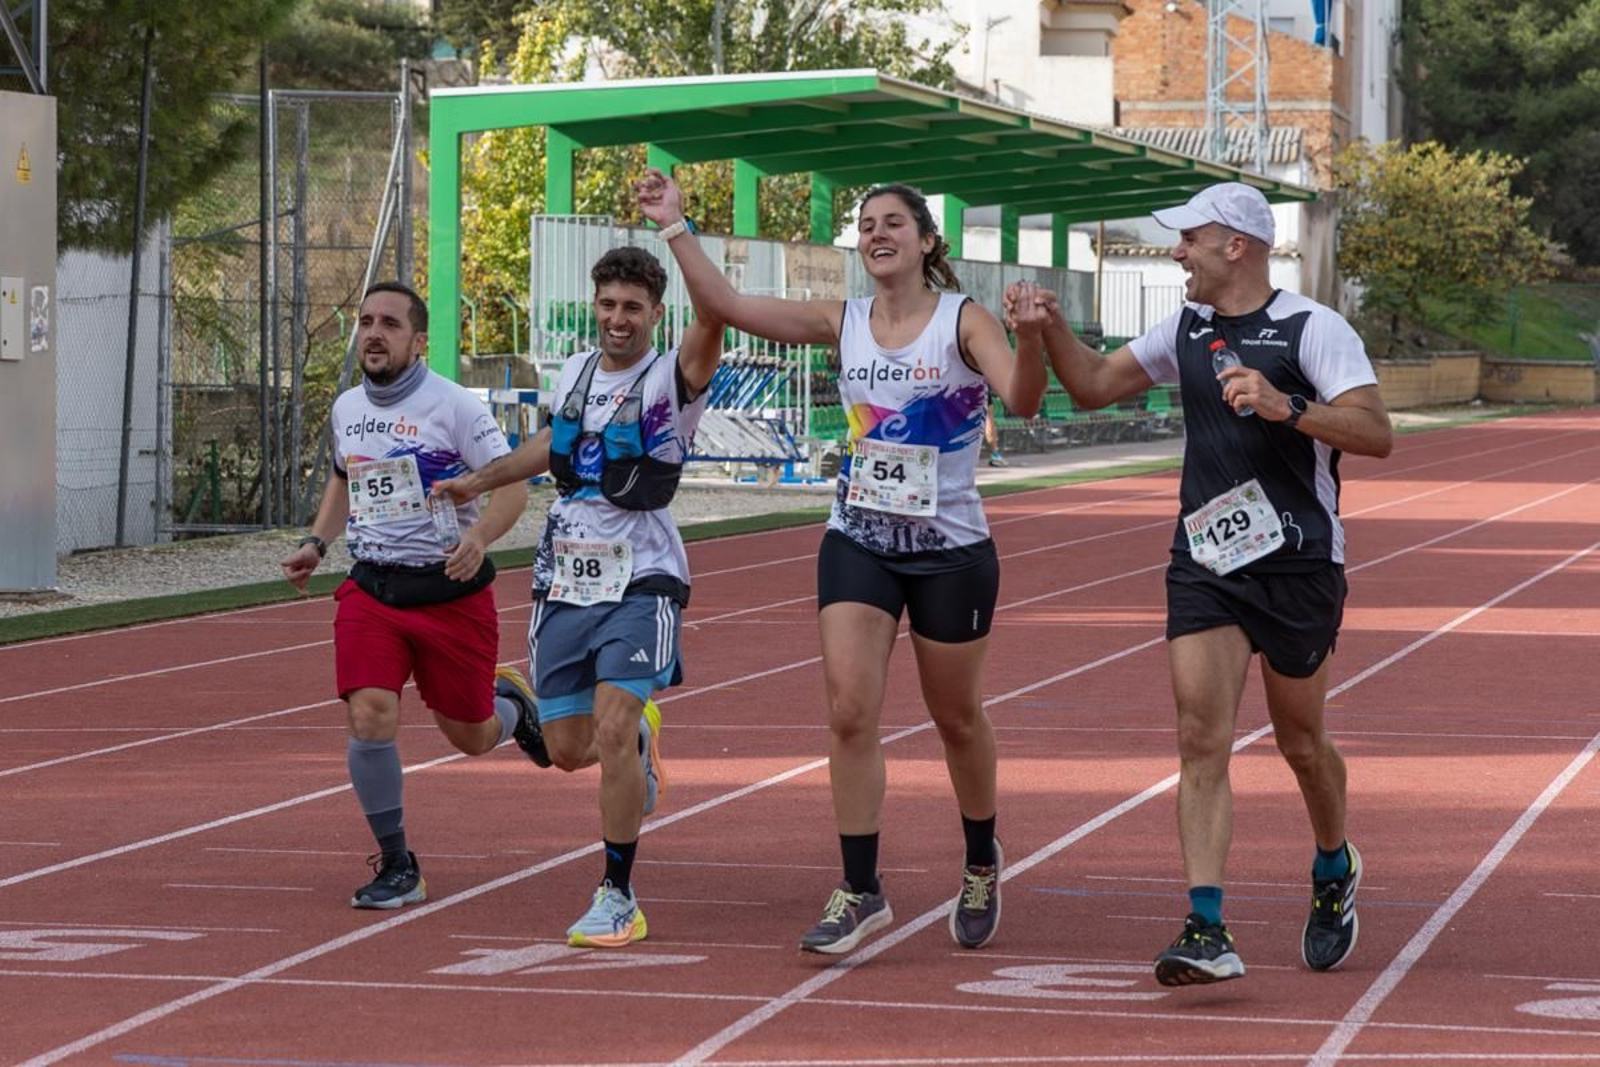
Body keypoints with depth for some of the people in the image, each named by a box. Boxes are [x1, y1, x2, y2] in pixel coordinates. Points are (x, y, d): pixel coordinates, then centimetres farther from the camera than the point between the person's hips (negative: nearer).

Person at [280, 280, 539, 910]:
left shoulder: (453, 406, -10)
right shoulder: (345, 410, 8)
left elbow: (511, 485, -12)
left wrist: (479, 535, -30)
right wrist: (317, 542, 14)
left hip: (450, 591, -3)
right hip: (371, 589, 4)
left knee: (469, 737, 8)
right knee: (370, 720, -16)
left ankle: (510, 703, 47)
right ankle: (396, 869, -2)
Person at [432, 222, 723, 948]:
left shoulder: (672, 379, -8)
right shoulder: (575, 372, 11)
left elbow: (713, 313, -29)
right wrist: (479, 481, 32)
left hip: (641, 581, -6)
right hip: (565, 581, 6)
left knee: (611, 732, -19)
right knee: (568, 747, 6)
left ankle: (617, 896, -7)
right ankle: (639, 736, 42)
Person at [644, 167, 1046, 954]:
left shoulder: (963, 321, -8)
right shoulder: (843, 324, 2)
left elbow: (1021, 400, -24)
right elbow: (726, 305, -3)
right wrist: (677, 228, -10)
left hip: (951, 549, -3)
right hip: (857, 543, 3)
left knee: (956, 717, 11)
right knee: (848, 711, -10)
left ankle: (981, 863, 35)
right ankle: (860, 891, -3)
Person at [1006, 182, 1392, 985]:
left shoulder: (1313, 329, -9)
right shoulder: (1187, 330, 11)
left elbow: (1376, 435, -19)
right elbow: (1094, 386, 19)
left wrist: (1285, 408, -31)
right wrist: (1051, 329, 2)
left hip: (1296, 563, -5)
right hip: (1204, 561, 5)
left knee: (1299, 741, 9)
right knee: (1201, 740, -9)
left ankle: (1335, 873, 39)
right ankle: (1207, 932, -14)